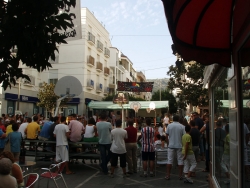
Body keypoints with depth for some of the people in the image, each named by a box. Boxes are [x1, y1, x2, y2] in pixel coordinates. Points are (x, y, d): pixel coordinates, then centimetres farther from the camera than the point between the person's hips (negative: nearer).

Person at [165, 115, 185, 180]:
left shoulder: (169, 126, 0)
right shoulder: (182, 126, -3)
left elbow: (166, 136, -1)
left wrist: (168, 143, 11)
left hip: (171, 145, 1)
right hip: (179, 146, -1)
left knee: (170, 160, 4)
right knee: (180, 160, 7)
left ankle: (168, 175, 5)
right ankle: (180, 175, 10)